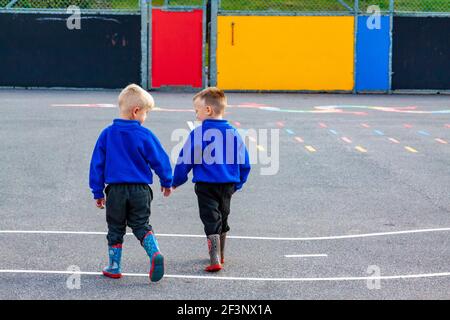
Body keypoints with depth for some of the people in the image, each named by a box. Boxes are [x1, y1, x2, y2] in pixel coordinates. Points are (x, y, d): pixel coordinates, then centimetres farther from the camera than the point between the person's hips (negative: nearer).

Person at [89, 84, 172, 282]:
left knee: (115, 229, 14)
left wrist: (98, 192, 11)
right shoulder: (145, 135, -9)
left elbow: (97, 164, 3)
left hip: (115, 191, 1)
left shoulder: (107, 134, -1)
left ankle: (114, 267, 19)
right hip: (140, 190, -1)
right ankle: (154, 253, -15)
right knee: (141, 225, 10)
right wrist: (167, 182, 15)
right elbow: (160, 160, -2)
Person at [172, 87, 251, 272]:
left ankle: (215, 261, -16)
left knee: (211, 222, -3)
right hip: (228, 185, 5)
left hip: (206, 186, -4)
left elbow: (185, 161, -5)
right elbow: (244, 163, 8)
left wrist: (176, 181, 10)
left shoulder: (198, 133, -10)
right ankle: (220, 255, 36)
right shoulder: (233, 133, 3)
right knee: (222, 219, 21)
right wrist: (237, 184, 21)